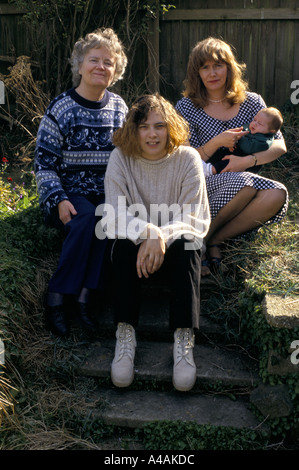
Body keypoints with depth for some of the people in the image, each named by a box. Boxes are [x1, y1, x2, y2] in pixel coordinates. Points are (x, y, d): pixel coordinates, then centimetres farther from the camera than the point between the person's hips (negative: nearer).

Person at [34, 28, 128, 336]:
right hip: (71, 194, -3)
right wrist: (59, 200, -16)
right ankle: (56, 299, -22)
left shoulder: (119, 108, 11)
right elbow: (44, 163, -2)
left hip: (109, 194, 3)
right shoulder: (60, 109, 0)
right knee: (88, 217, -35)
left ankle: (83, 296, -25)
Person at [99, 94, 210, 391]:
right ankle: (125, 335, -30)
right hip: (134, 250, 0)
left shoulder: (187, 158, -8)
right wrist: (147, 232, -36)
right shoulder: (121, 157, -7)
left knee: (186, 244, -31)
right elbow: (114, 217, -15)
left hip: (174, 252, 0)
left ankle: (184, 339, -32)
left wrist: (162, 236, -32)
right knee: (124, 241, -31)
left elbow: (197, 219, -12)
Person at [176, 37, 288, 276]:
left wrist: (247, 160, -15)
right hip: (201, 186, -3)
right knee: (244, 183, -34)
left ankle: (214, 240, -21)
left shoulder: (252, 102, 10)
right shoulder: (187, 107, 4)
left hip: (245, 181, 3)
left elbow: (280, 146, 3)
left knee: (277, 194, -29)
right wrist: (217, 143, -18)